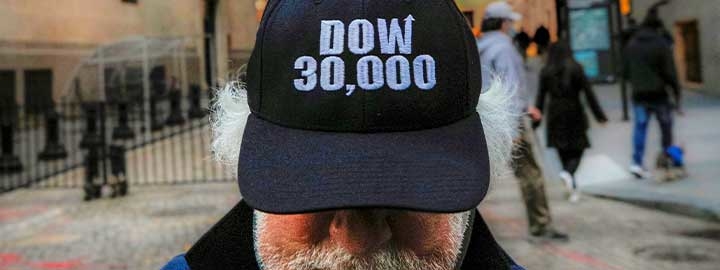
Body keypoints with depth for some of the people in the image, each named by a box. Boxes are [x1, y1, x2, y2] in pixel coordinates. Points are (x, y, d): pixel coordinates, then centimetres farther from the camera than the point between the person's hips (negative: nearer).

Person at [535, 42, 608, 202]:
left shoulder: (545, 72, 1)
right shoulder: (576, 68, -3)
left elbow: (541, 97, -1)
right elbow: (588, 93, -6)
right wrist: (599, 115, -1)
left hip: (555, 116, 2)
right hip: (574, 113, -2)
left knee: (564, 152, 11)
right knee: (577, 150, 7)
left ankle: (573, 189, 12)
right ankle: (568, 173, -23)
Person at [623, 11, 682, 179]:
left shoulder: (631, 45, 7)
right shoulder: (662, 44, -8)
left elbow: (625, 72, 10)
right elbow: (670, 72, -10)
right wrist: (677, 95, -6)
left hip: (639, 95, 4)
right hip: (659, 94, -3)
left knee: (640, 127, 4)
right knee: (666, 127, 13)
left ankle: (637, 162, -7)